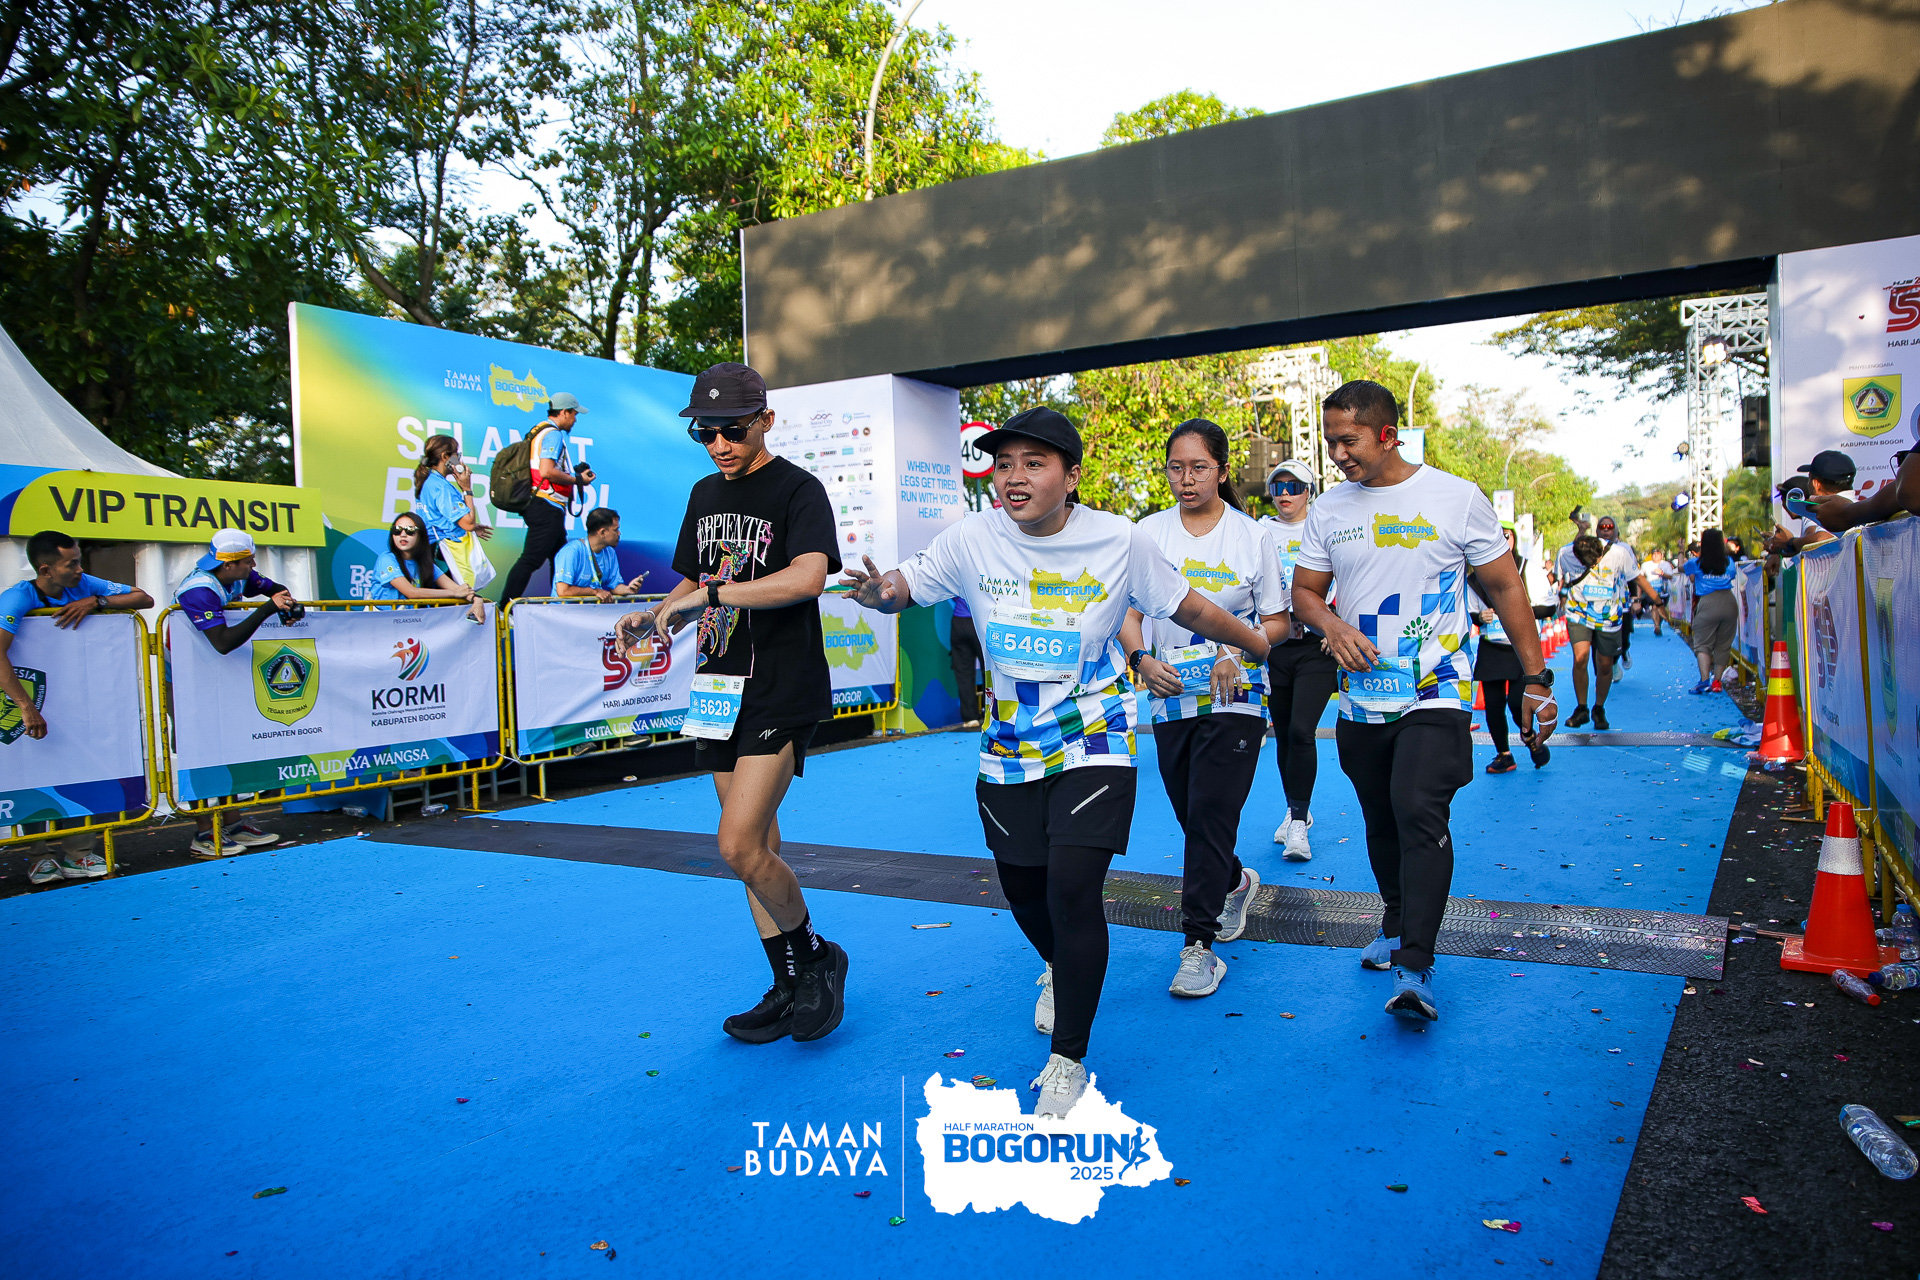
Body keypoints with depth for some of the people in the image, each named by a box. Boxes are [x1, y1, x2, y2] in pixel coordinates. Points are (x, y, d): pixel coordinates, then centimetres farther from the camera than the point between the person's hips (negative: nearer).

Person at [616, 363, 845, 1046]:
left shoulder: (798, 490, -9)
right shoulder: (705, 494, 15)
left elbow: (807, 578, -26)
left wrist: (708, 593, -26)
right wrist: (654, 617, 0)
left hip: (784, 691, -7)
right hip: (722, 687, 8)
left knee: (739, 846, -14)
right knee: (755, 847, 11)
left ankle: (818, 957, 10)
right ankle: (790, 987, 24)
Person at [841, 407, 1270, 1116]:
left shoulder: (1119, 540, -12)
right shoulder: (972, 538, -8)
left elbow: (1189, 609, 1)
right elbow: (906, 585, 0)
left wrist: (1265, 648, 10)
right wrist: (883, 591, -24)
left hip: (1093, 742, -3)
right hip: (1008, 746, 3)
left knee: (1072, 886, -16)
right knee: (1022, 886, 14)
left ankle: (1068, 1060, 5)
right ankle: (1060, 966, 52)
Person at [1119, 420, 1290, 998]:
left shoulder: (1252, 535, -1)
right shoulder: (1149, 532, 4)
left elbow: (1277, 620, 4)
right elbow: (1130, 613, 7)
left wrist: (1239, 652, -15)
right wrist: (1142, 658, -12)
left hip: (1234, 697, -3)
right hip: (1169, 697, 3)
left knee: (1210, 815, -10)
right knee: (1191, 816, 12)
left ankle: (1199, 944, -1)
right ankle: (1235, 882, 43)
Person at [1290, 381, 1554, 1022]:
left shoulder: (1456, 498, -4)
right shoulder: (1327, 511, 5)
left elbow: (1505, 587, 1)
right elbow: (1304, 591, 11)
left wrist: (1536, 679, -1)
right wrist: (1332, 625, -13)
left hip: (1436, 694, -4)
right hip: (1361, 698, 5)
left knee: (1420, 813, -20)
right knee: (1381, 821, 16)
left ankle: (1415, 969, -17)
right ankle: (1396, 924, 39)